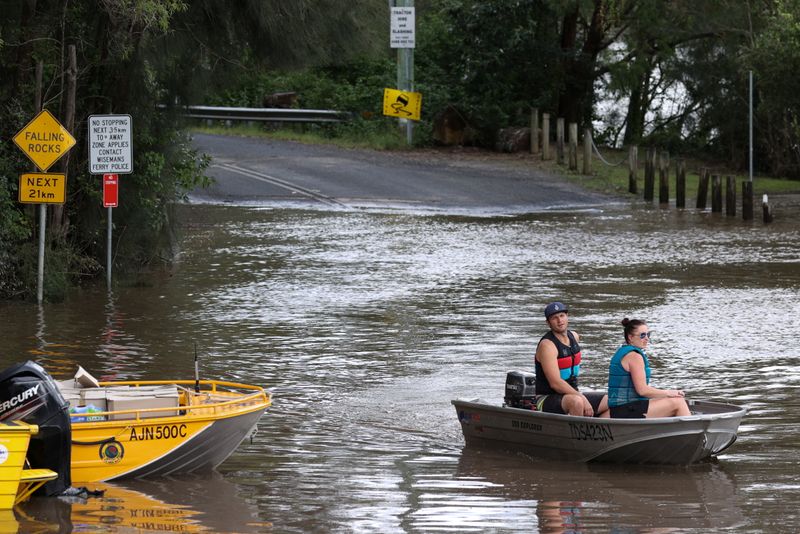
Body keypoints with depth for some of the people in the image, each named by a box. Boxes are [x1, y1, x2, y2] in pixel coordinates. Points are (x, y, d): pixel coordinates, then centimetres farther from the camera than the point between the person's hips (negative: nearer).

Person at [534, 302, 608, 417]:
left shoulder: (574, 337, 10)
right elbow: (555, 383, -26)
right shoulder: (547, 345, -17)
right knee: (577, 402, -39)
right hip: (547, 400, -9)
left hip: (572, 394, 9)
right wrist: (583, 399, -28)